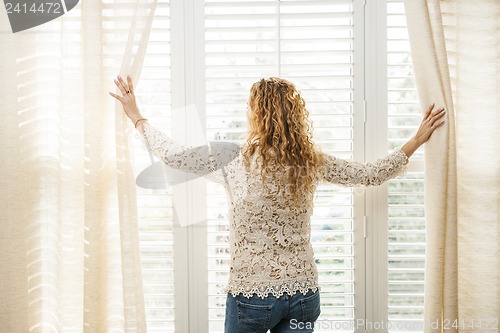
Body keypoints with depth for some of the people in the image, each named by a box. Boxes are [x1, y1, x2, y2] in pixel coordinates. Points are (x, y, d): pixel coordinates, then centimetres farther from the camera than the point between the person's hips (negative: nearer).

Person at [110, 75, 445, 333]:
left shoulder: (235, 161, -15)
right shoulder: (313, 162, -4)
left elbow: (174, 155, -5)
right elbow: (374, 173, 7)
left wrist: (137, 117, 9)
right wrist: (417, 141, 20)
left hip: (251, 296, -3)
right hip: (303, 292, 3)